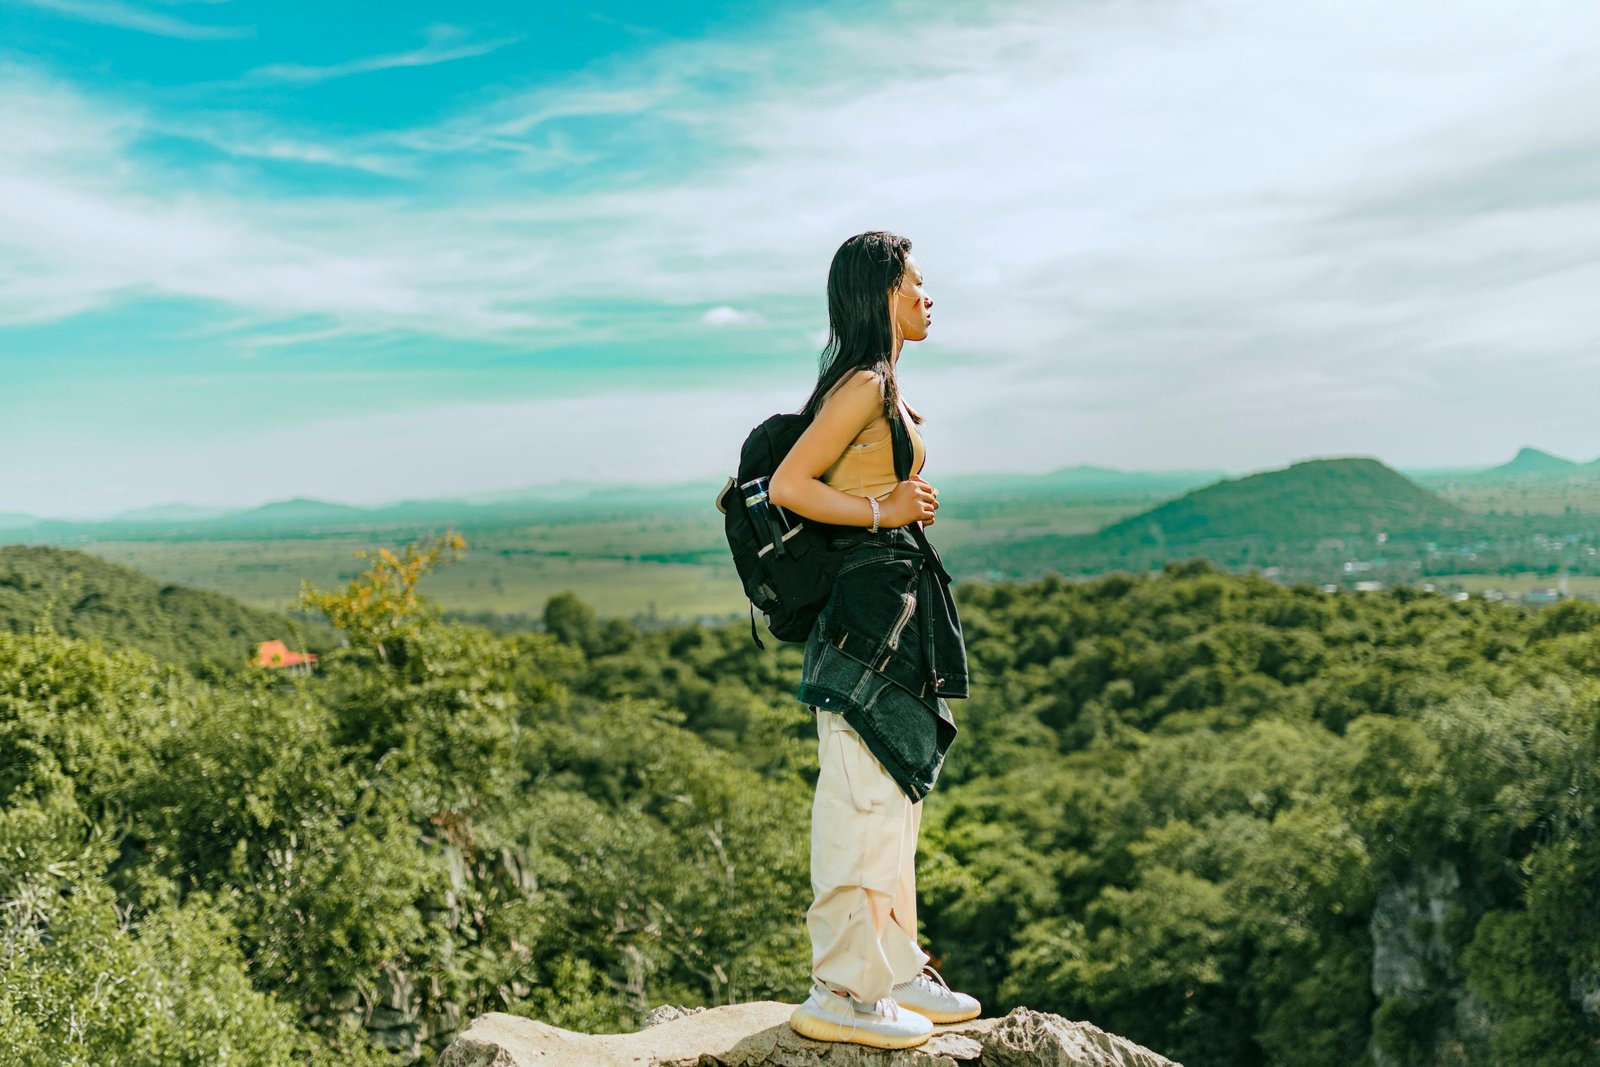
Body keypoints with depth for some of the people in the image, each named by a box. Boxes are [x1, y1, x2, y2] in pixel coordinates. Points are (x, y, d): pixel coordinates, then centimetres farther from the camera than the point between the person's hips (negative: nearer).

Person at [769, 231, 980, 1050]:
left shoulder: (878, 387, 17)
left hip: (892, 606, 11)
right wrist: (883, 510, -14)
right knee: (862, 801, -6)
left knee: (894, 795, 15)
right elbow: (787, 486, -18)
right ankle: (841, 993, 2)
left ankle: (894, 969, 25)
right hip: (868, 603, -11)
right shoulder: (864, 384, -12)